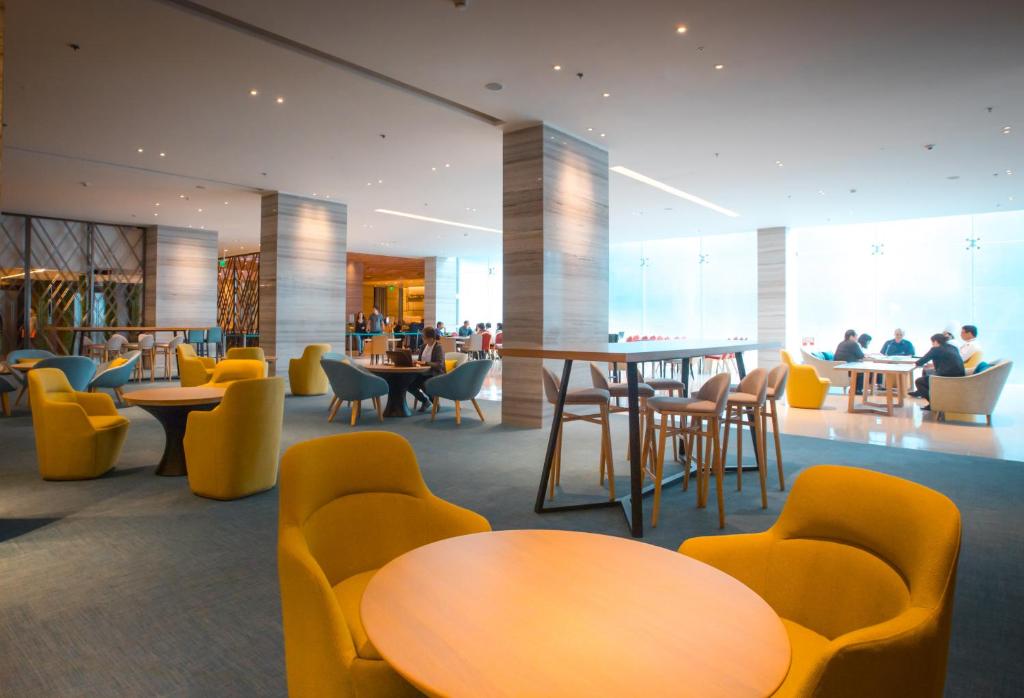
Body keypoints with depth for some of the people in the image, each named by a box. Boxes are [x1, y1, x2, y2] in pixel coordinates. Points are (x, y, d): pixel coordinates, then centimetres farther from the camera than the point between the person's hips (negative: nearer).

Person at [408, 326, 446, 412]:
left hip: (436, 375, -7)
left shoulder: (439, 347, -13)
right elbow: (419, 359, 15)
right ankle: (425, 400, 10)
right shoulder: (424, 346, 8)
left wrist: (425, 363, -32)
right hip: (424, 373, 7)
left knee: (424, 385, -34)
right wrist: (417, 362, -9)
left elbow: (440, 364, -23)